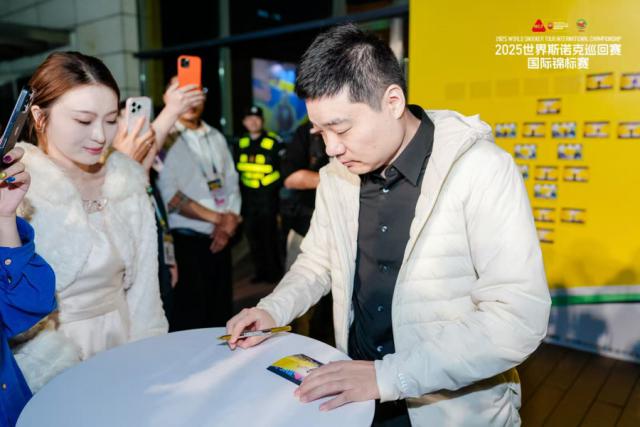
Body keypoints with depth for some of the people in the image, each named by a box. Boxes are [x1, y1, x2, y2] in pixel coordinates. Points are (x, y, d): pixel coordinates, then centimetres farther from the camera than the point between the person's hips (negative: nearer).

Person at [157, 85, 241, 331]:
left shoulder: (216, 138, 15)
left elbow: (232, 184, 14)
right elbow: (170, 196, -13)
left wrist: (231, 220, -4)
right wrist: (217, 218, -10)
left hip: (220, 240, 6)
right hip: (186, 241, -5)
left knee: (220, 317, 12)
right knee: (189, 321, 1)